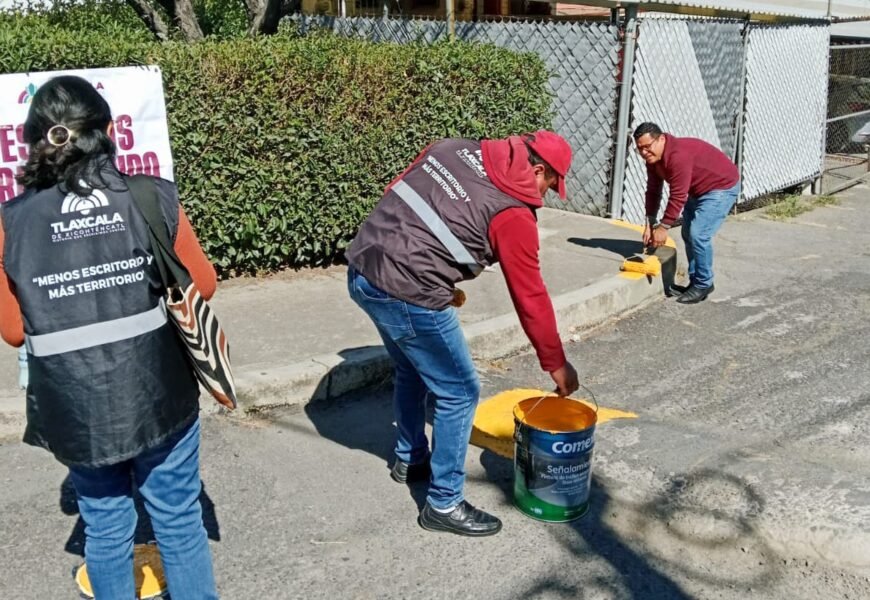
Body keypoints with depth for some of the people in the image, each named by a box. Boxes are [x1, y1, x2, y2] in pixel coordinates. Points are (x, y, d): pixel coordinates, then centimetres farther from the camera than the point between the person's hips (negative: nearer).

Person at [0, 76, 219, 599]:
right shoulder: (154, 199, -11)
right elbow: (202, 285, 0)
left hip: (76, 408, 1)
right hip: (160, 396, 0)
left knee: (106, 528, 20)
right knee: (179, 519, 17)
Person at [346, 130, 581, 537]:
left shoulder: (454, 149, 11)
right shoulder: (513, 214, -8)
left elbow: (395, 194, 16)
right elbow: (530, 296, -4)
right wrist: (556, 363, 8)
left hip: (362, 268, 9)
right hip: (406, 295, -9)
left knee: (413, 371, 29)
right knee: (460, 392, 6)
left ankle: (410, 459, 47)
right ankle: (444, 505, 16)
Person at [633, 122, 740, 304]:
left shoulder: (679, 156, -35)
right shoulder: (653, 158, -6)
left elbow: (678, 196, -33)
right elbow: (653, 191, 1)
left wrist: (664, 227, -26)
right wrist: (650, 223, -4)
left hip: (722, 187, -10)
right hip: (699, 190, 10)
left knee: (698, 235, -18)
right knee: (688, 234, 13)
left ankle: (703, 284, -3)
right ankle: (694, 281, 24)